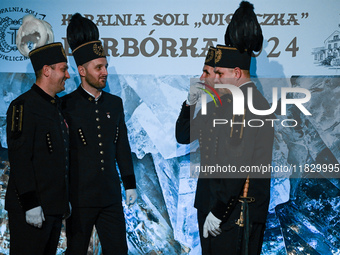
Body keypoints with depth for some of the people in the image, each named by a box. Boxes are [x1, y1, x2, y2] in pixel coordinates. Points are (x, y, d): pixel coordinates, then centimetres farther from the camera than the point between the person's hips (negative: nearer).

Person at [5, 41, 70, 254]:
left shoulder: (57, 107, 16)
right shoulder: (23, 107, -12)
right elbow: (19, 159, -18)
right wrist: (31, 204, -21)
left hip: (55, 206, 9)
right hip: (33, 208, -9)